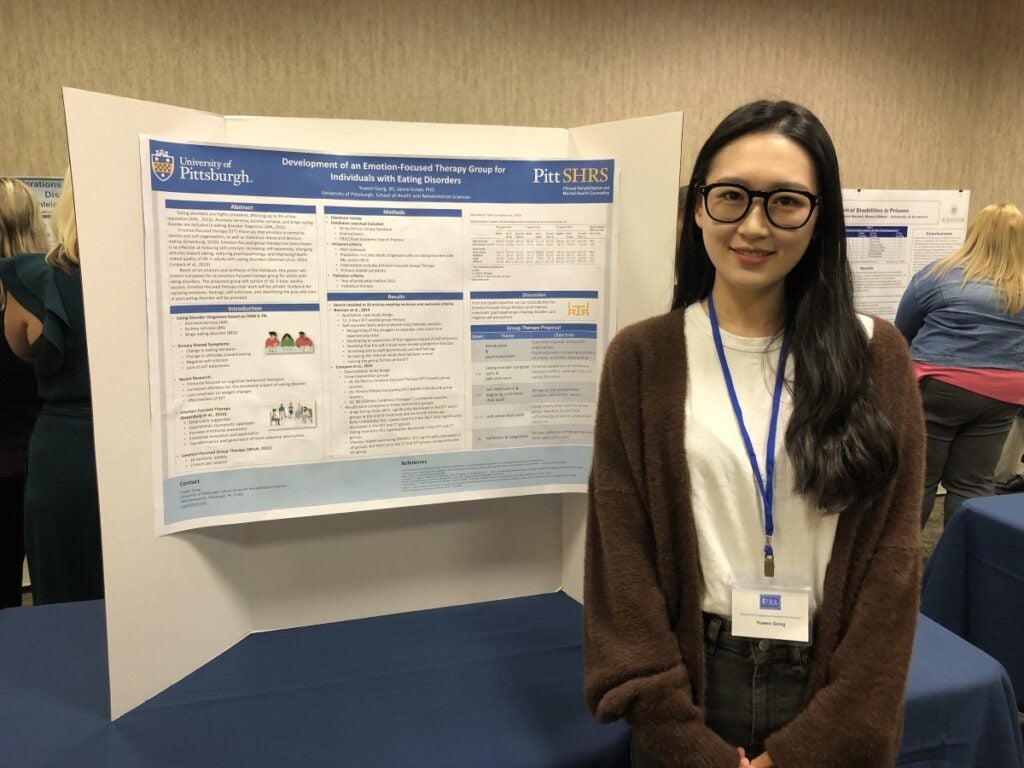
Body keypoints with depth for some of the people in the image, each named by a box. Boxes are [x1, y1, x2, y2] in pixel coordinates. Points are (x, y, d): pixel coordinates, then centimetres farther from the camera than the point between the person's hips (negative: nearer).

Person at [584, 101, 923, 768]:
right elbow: (622, 560, -8)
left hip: (834, 692, 1)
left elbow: (894, 564, -6)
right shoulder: (642, 359, -7)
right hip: (692, 683, 0)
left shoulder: (877, 357, -5)